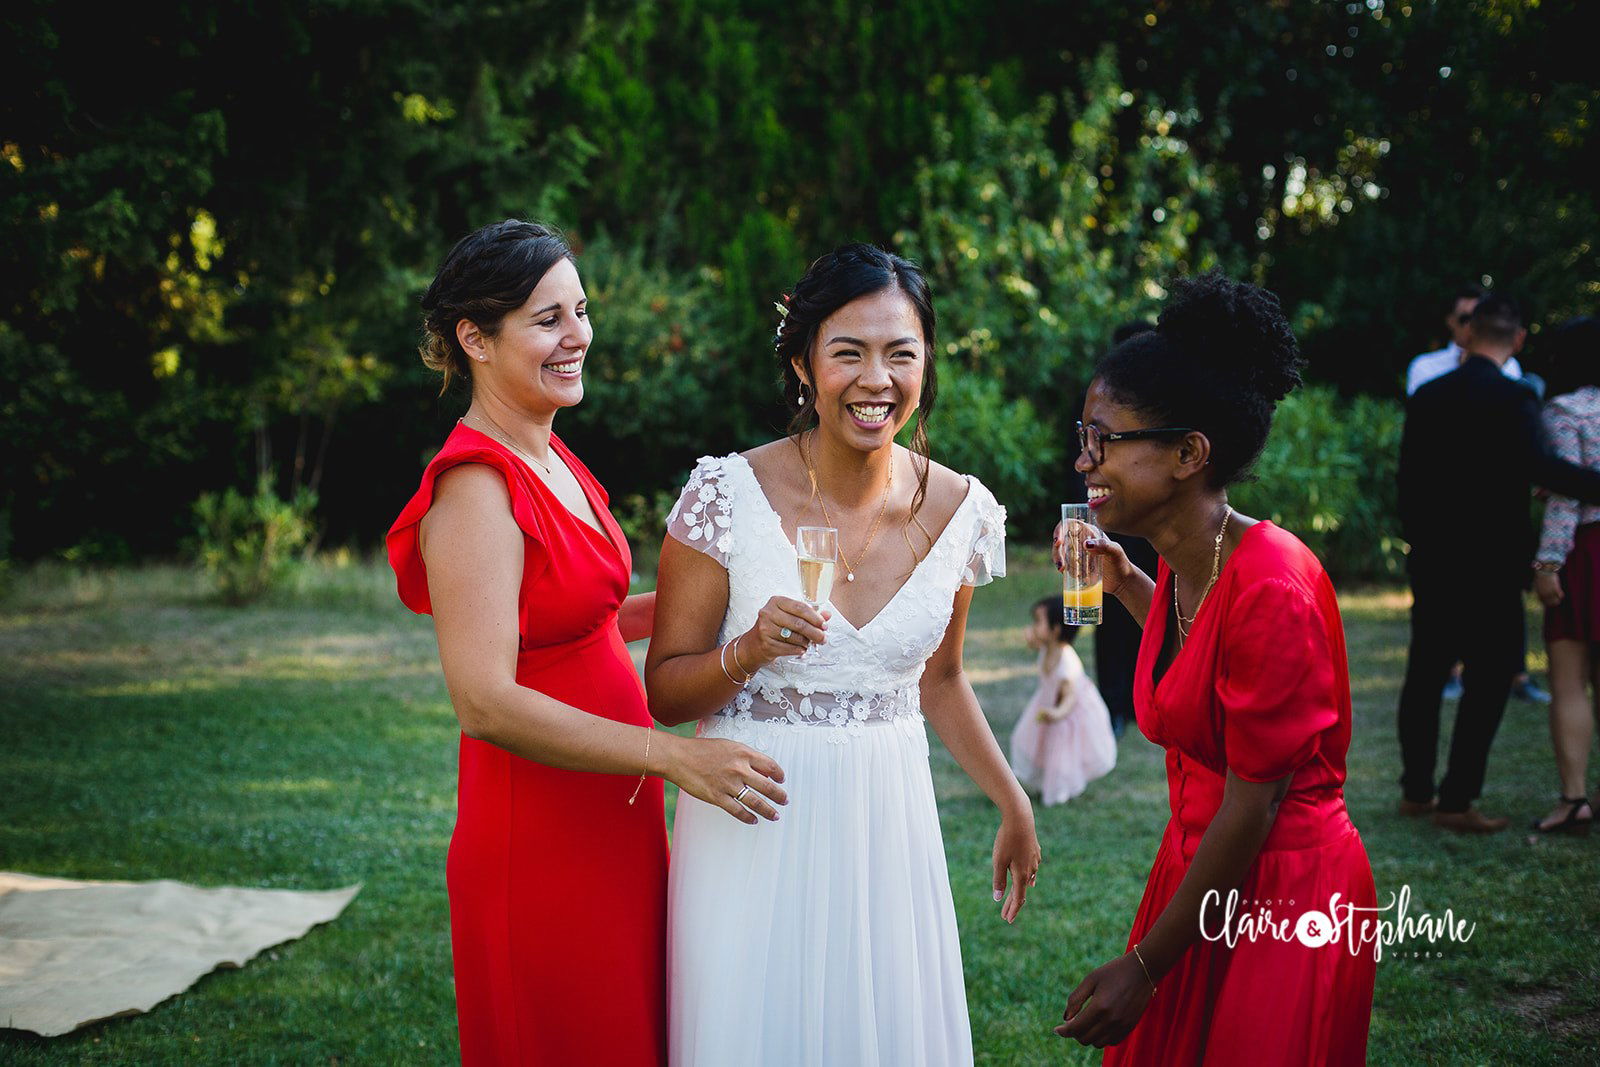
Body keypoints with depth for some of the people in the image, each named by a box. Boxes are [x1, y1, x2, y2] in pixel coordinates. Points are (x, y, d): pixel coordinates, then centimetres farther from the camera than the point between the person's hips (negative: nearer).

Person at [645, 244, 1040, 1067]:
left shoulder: (960, 510, -1)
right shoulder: (729, 495, -12)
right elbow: (664, 694, -6)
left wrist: (1013, 803, 20)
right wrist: (751, 650, -24)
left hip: (887, 825, 3)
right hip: (755, 833, -3)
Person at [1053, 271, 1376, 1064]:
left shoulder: (1270, 587, -25)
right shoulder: (1183, 565, 0)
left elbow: (1254, 804, -22)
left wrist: (1145, 966, -17)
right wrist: (1123, 583, 13)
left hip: (1283, 891, -9)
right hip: (1198, 867, 9)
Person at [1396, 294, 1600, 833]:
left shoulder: (1426, 396, 6)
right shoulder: (1512, 398, -13)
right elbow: (1540, 466, -26)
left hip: (1431, 561, 6)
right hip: (1491, 566, -6)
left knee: (1425, 673, 13)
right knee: (1488, 679, 2)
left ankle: (1416, 790, 21)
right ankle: (1457, 801, 1)